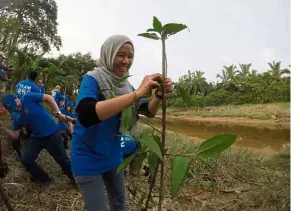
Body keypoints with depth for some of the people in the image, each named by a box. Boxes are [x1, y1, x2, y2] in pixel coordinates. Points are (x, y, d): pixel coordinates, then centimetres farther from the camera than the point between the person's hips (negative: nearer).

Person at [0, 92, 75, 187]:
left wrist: (58, 113, -23)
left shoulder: (28, 98, -15)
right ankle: (45, 179, 19)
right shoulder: (17, 118, 1)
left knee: (62, 159, 2)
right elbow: (15, 135, 5)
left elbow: (48, 98, -15)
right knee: (25, 159, -2)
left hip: (51, 134, -6)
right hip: (36, 137, 6)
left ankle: (75, 179, 25)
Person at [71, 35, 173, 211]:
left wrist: (159, 94, -22)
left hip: (113, 156, 6)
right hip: (88, 158, -6)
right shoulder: (92, 79, -19)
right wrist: (137, 93, -42)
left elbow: (149, 112, 0)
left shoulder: (125, 85, -1)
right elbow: (85, 115, -40)